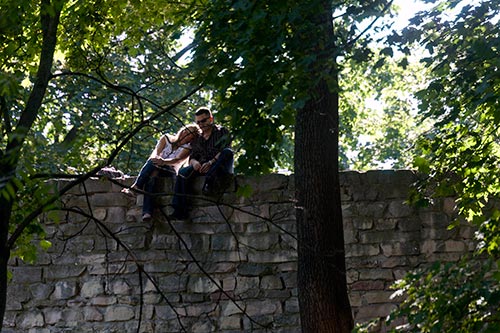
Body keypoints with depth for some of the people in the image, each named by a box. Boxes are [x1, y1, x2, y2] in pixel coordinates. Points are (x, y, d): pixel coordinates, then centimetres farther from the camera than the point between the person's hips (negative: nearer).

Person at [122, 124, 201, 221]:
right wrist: (155, 158, -30)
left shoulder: (187, 148, 3)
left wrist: (163, 162, -38)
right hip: (156, 169, 3)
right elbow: (156, 151, -5)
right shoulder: (166, 138, 13)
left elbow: (177, 160, -18)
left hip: (170, 172, -3)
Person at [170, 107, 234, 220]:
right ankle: (180, 210, -33)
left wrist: (211, 162, -22)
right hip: (203, 167, 4)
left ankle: (209, 181, -52)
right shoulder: (198, 139, 24)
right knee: (183, 172, -23)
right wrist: (194, 162, -9)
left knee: (228, 152, -34)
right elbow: (192, 157, 17)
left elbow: (226, 151, -8)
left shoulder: (222, 132, 8)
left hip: (221, 168, -4)